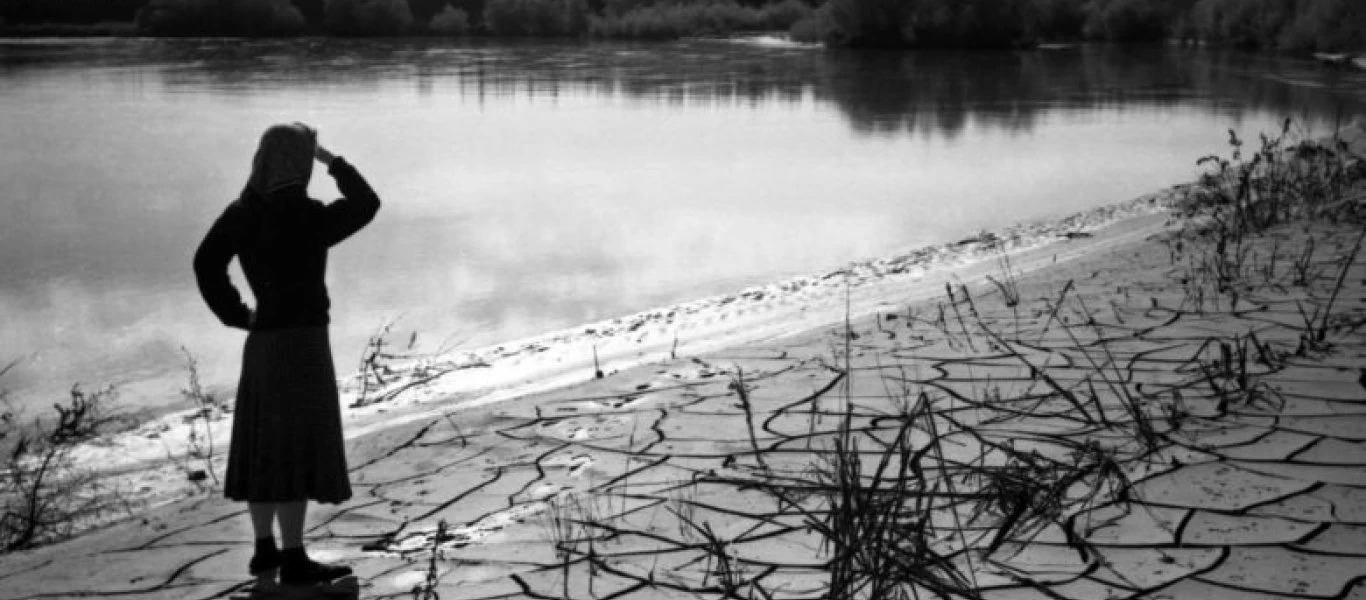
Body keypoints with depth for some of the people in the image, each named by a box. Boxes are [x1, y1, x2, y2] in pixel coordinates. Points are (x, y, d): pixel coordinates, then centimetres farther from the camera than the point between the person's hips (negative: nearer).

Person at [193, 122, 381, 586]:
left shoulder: (243, 212, 2)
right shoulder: (307, 218, -17)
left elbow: (206, 263, 2)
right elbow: (365, 204, -3)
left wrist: (236, 314, 6)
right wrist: (332, 160, 3)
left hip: (262, 340, 7)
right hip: (302, 339, -7)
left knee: (265, 446, 14)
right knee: (298, 449, -3)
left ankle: (265, 549, 23)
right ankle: (293, 560, 2)